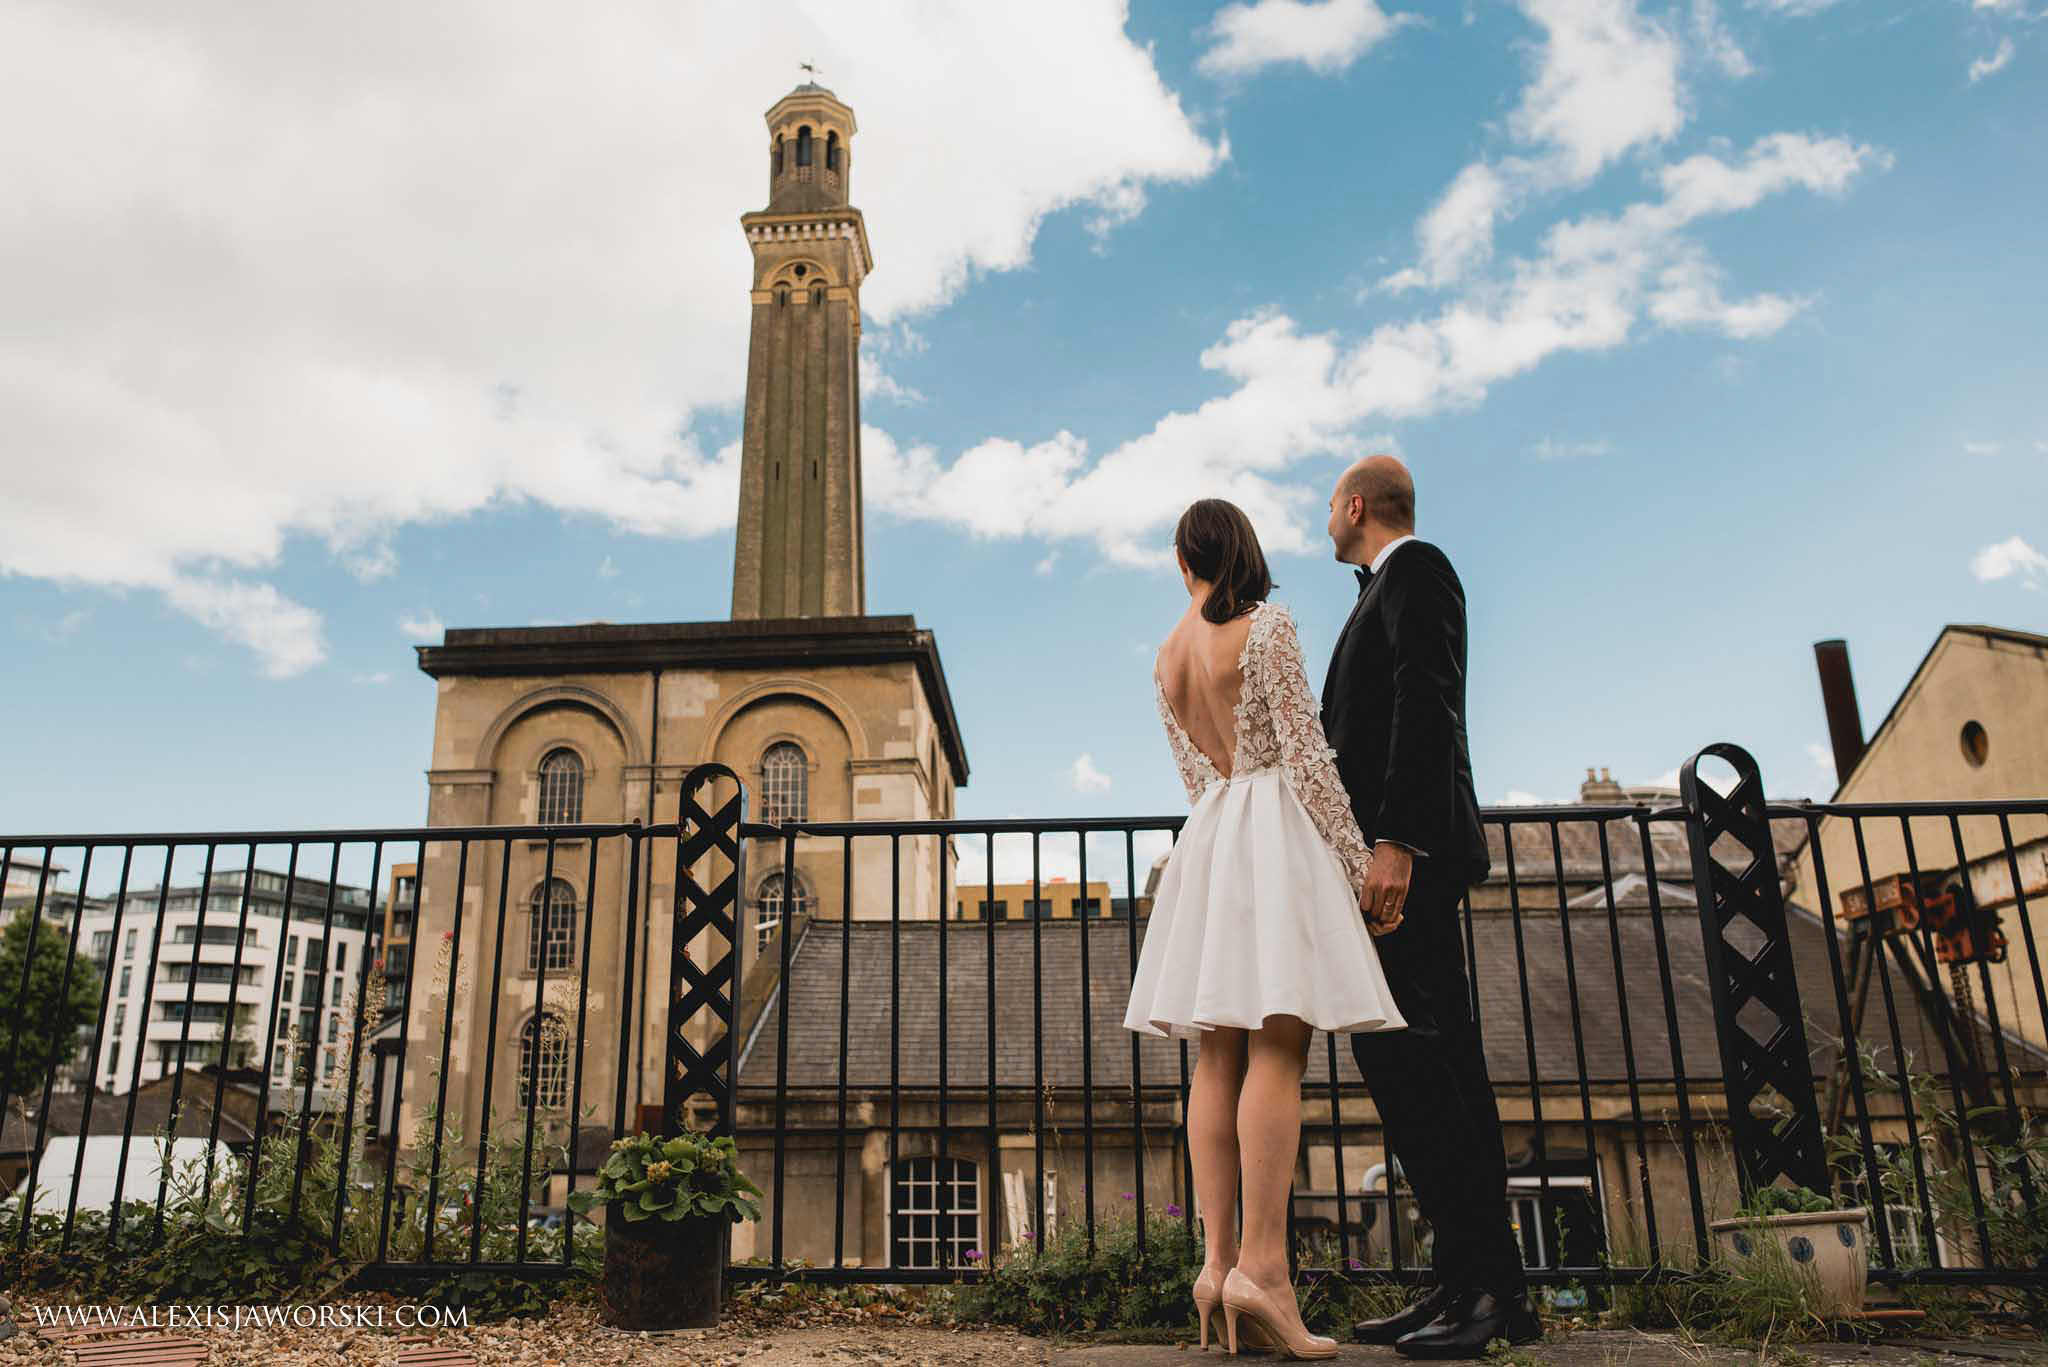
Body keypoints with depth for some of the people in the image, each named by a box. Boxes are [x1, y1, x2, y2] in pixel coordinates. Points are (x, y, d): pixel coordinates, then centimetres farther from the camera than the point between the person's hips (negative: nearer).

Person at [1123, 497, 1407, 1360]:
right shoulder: (1267, 626, -4)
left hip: (1207, 838, 7)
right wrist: (1359, 866, -7)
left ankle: (1218, 1258, -3)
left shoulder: (1165, 658, 15)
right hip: (1277, 832, -6)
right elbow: (1304, 755, -10)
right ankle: (1261, 1265, -18)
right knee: (1277, 1051, -12)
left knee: (1219, 1057, 1)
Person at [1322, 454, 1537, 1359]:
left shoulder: (1415, 571, -3)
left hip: (1405, 847, -10)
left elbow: (1427, 707, -16)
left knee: (1403, 1053, -15)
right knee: (1433, 1061, 6)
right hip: (1392, 853, 10)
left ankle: (1485, 1287, -12)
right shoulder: (1391, 588, 26)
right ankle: (1477, 1285, 9)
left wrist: (1394, 841, -24)